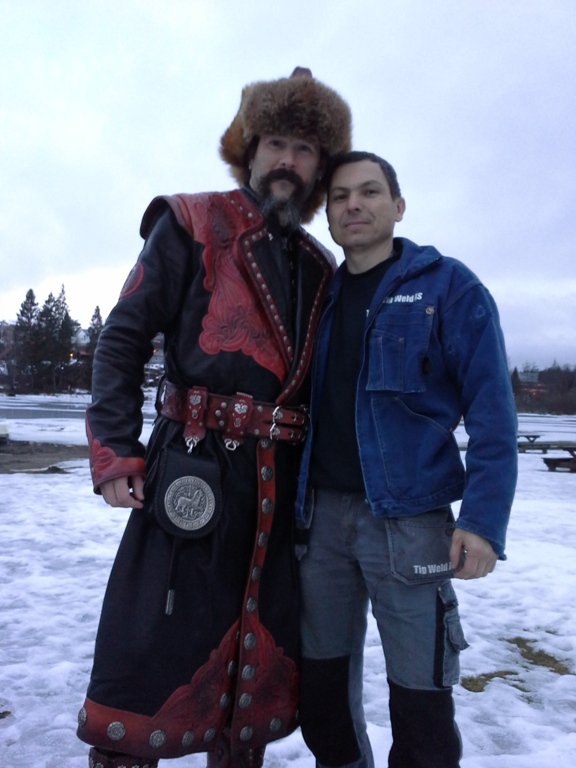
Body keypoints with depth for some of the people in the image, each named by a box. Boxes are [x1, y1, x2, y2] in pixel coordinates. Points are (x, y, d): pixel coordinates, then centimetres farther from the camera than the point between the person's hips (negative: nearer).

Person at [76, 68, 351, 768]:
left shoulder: (321, 269, 15)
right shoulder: (191, 224, 1)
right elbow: (124, 337, -4)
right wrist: (115, 453, -12)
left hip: (284, 486, 5)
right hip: (194, 474, -4)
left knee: (261, 655, 14)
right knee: (152, 653, -1)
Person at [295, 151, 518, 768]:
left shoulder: (447, 286, -3)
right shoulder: (319, 298, 12)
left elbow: (491, 410, -8)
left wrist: (484, 518, -16)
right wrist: (291, 499, 8)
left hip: (409, 519, -4)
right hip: (321, 514, 5)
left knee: (420, 694, 4)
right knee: (321, 678, 16)